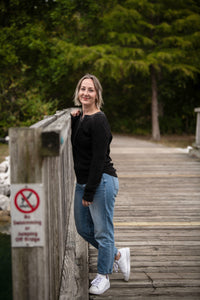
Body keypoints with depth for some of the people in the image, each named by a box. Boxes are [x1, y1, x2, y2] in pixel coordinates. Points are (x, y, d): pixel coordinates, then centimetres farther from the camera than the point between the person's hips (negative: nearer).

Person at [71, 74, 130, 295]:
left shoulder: (99, 121, -16)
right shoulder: (80, 117, 11)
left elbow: (99, 160, -19)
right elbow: (76, 147, 19)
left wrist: (89, 193, -19)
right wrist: (74, 120, 6)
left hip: (102, 182, -10)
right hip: (83, 182, 10)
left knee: (102, 231, 2)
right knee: (83, 228, 17)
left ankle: (103, 276, 16)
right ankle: (118, 255, 33)